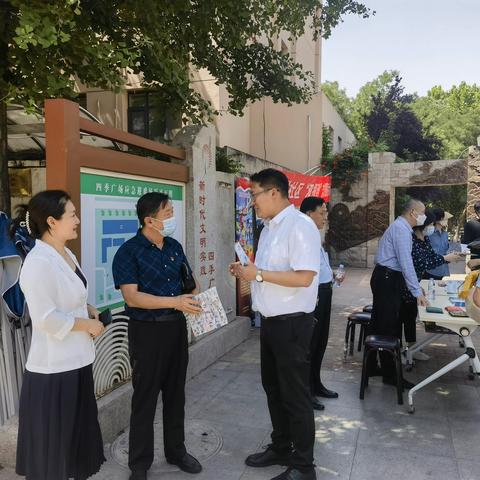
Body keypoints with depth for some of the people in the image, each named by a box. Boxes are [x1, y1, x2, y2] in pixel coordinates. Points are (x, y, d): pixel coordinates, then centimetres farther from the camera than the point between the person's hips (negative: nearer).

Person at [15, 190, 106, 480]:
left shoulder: (68, 255, 8)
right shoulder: (39, 263, -22)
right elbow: (46, 319, -26)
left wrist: (91, 311, 3)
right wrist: (87, 324, -15)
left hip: (76, 360, 9)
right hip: (53, 368, -9)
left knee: (78, 429, 22)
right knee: (52, 440, 8)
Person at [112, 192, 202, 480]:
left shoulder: (175, 247, 7)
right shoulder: (129, 252, -13)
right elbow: (132, 296, -21)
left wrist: (196, 296, -7)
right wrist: (175, 301, -27)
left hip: (177, 327, 6)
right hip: (147, 330, -6)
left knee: (176, 393, 17)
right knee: (145, 398, 5)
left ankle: (177, 451, 34)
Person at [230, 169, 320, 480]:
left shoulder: (300, 225, -18)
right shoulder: (269, 228, 12)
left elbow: (303, 277, -25)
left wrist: (258, 274, -22)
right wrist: (246, 272, 2)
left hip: (292, 323, -9)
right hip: (271, 322, 9)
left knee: (295, 395, 5)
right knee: (274, 389, 20)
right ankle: (281, 448, 39)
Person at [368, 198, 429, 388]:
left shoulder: (399, 227, 16)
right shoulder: (401, 229, -16)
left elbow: (403, 261, 20)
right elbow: (406, 262, -22)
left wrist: (415, 286, 20)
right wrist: (417, 292, -22)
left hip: (384, 279, 10)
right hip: (388, 280, -10)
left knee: (378, 323, 15)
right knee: (390, 328, -3)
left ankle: (371, 367, 25)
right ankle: (390, 374, 7)